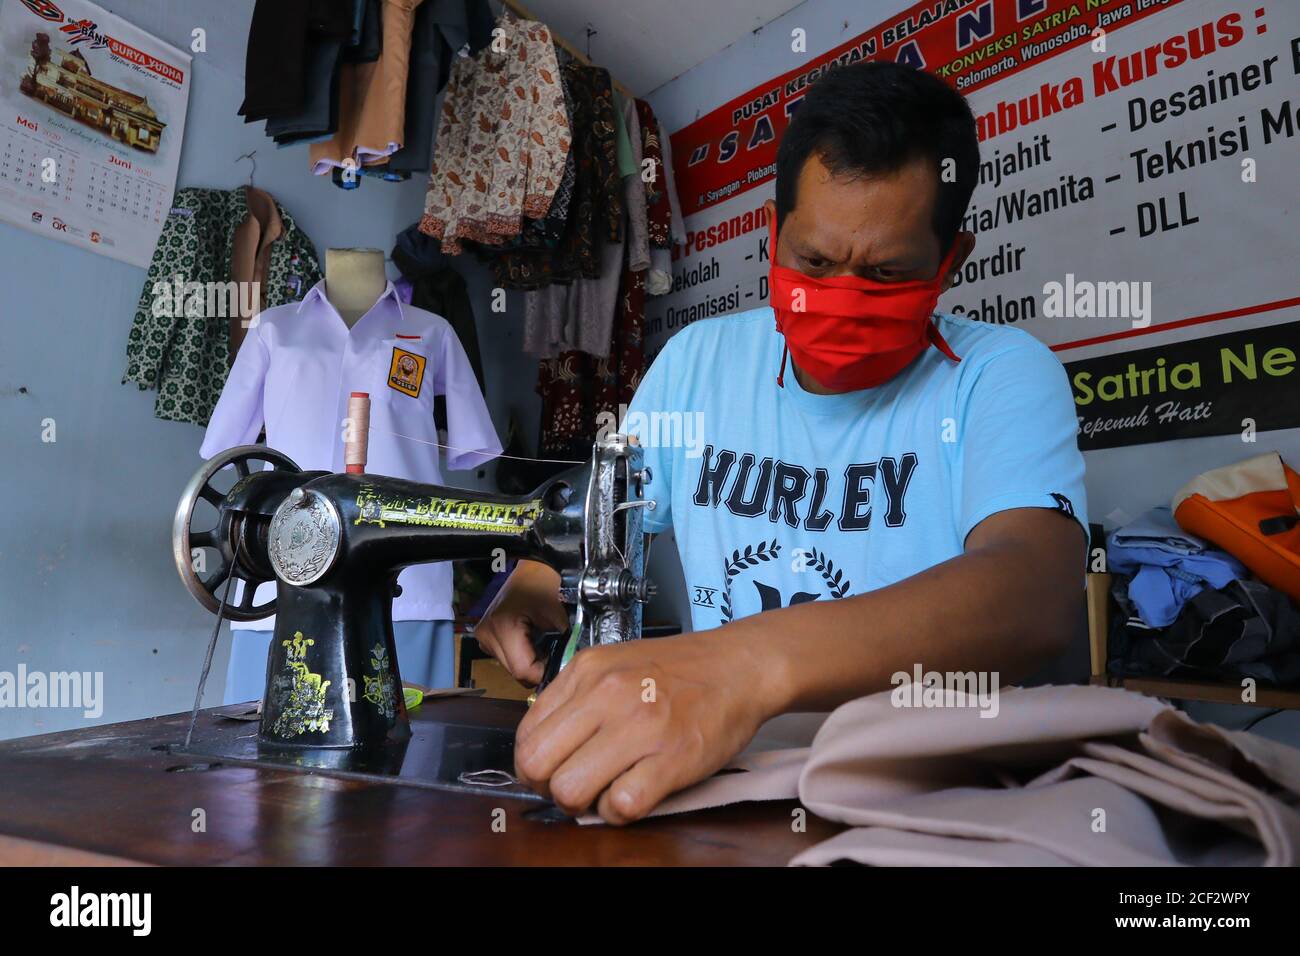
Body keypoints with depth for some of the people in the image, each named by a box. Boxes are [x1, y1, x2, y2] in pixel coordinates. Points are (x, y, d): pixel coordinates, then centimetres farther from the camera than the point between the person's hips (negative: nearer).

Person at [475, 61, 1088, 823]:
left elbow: (1039, 594, -25)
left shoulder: (1001, 377, -8)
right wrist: (533, 587, -10)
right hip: (721, 777, 3)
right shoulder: (696, 361, 4)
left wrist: (751, 661, -40)